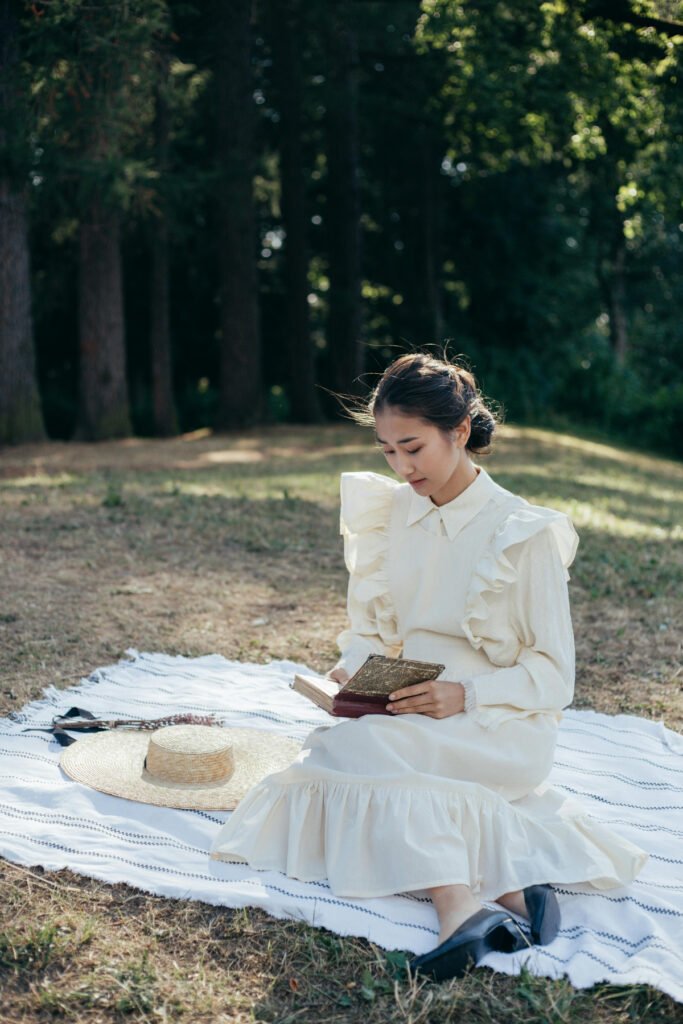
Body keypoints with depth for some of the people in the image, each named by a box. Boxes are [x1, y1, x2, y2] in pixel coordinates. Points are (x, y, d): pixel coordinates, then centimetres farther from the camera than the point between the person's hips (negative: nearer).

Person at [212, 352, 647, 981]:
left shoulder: (526, 533, -9)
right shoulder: (391, 515, 7)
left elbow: (553, 675, -8)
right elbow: (369, 627, 14)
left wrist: (466, 695, -24)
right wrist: (356, 671, -9)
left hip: (507, 729, -6)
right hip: (409, 720, 6)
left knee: (347, 751, -30)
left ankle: (461, 903, -33)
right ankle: (509, 883, -25)